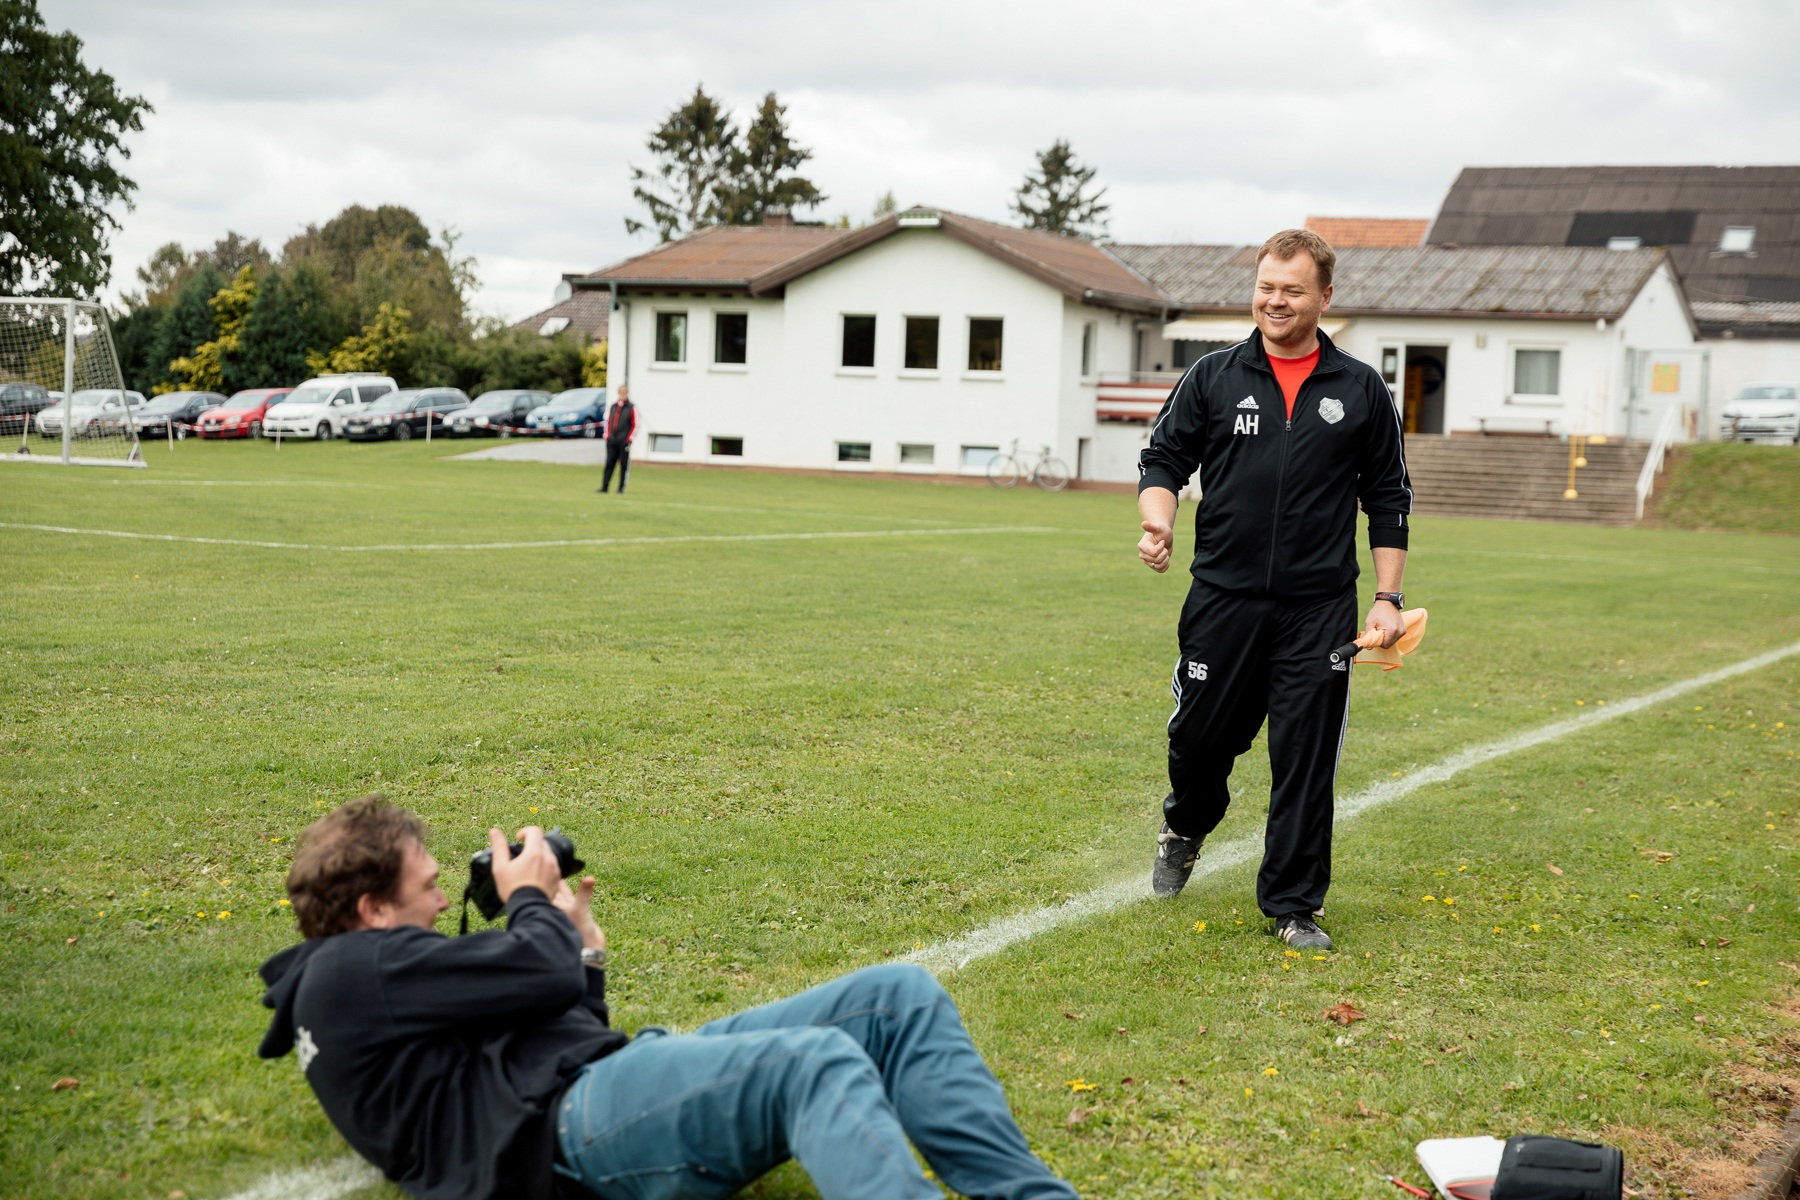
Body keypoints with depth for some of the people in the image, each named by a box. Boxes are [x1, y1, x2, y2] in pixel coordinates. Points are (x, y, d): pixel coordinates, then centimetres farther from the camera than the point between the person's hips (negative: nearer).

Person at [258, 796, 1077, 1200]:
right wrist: (530, 901, 11)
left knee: (900, 997, -4)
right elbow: (543, 977, -8)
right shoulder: (348, 971, 0)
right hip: (570, 1130, -10)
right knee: (817, 1063, -36)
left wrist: (581, 943, 26)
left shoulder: (385, 975, 32)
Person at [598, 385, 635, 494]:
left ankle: (621, 489, 3)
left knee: (624, 465, -1)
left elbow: (635, 425, -2)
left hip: (624, 441, -4)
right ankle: (604, 487, 5)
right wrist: (606, 434, 9)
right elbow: (608, 421, 20)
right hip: (611, 440, 4)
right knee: (609, 464, 3)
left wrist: (630, 438, -8)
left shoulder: (632, 408, 0)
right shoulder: (613, 407, 14)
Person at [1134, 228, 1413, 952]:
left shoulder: (1362, 391, 7)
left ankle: (1294, 904, 12)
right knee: (1200, 735, 7)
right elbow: (1163, 458, 8)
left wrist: (1387, 599, 4)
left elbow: (1389, 500, 10)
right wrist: (1159, 519, -14)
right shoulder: (1214, 377, 6)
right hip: (1223, 598, 0)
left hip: (1319, 608, 0)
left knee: (1306, 759, -1)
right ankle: (1186, 825, 40)